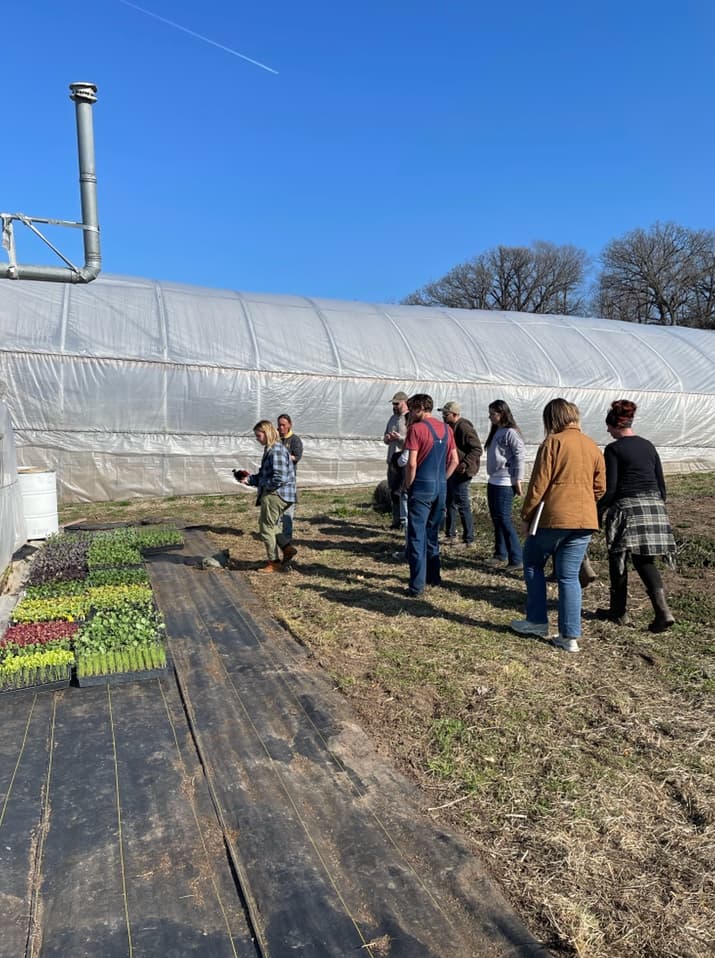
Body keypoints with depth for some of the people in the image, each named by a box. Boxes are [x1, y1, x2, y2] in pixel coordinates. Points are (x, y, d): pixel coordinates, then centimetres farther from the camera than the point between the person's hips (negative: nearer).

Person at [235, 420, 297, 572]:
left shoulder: (276, 450, -18)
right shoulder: (270, 450, 14)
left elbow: (279, 478, -24)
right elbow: (264, 475, 20)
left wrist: (262, 484, -11)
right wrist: (249, 479, 7)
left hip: (275, 495, -10)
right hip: (272, 494, 10)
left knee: (266, 528, 1)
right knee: (269, 525, 19)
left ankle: (274, 562, 12)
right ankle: (287, 548, 20)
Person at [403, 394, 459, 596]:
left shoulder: (416, 428, -11)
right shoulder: (446, 429, 9)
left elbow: (412, 463, -16)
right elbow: (454, 461, 11)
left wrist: (408, 485, -3)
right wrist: (441, 480, 16)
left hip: (421, 488, -7)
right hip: (441, 488, 7)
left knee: (417, 536, -2)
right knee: (432, 534, 19)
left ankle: (417, 585, -2)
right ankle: (434, 577, 28)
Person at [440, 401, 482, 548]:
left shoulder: (464, 428, -18)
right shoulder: (450, 427, 12)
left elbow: (477, 449, -23)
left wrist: (465, 464, -29)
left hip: (461, 473, -10)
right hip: (450, 471, 10)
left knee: (463, 505, -5)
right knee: (450, 503, 17)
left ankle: (469, 539, 3)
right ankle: (450, 535, 29)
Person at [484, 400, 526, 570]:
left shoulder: (510, 432, -13)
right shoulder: (496, 431, 15)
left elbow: (520, 455, -18)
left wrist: (518, 479, -19)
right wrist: (491, 475, 15)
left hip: (505, 483, -9)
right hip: (493, 481, 9)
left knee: (504, 519, -10)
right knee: (496, 519, 14)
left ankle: (516, 559, -6)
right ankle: (500, 554, 25)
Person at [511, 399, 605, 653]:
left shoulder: (553, 442, -7)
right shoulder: (592, 446, 11)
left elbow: (539, 484, -10)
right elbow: (599, 487, 12)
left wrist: (526, 515, -2)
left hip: (553, 517, -5)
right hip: (584, 520, 5)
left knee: (533, 565, 15)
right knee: (569, 577, 9)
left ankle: (537, 621, 18)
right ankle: (570, 636, 9)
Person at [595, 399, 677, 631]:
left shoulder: (613, 449, -6)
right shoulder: (648, 446, 12)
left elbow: (610, 488, -11)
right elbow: (661, 483, 14)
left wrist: (599, 512, -1)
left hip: (627, 508, -6)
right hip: (654, 506, 6)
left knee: (618, 561, 10)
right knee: (645, 561, 12)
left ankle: (618, 612, 20)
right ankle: (663, 611, -3)